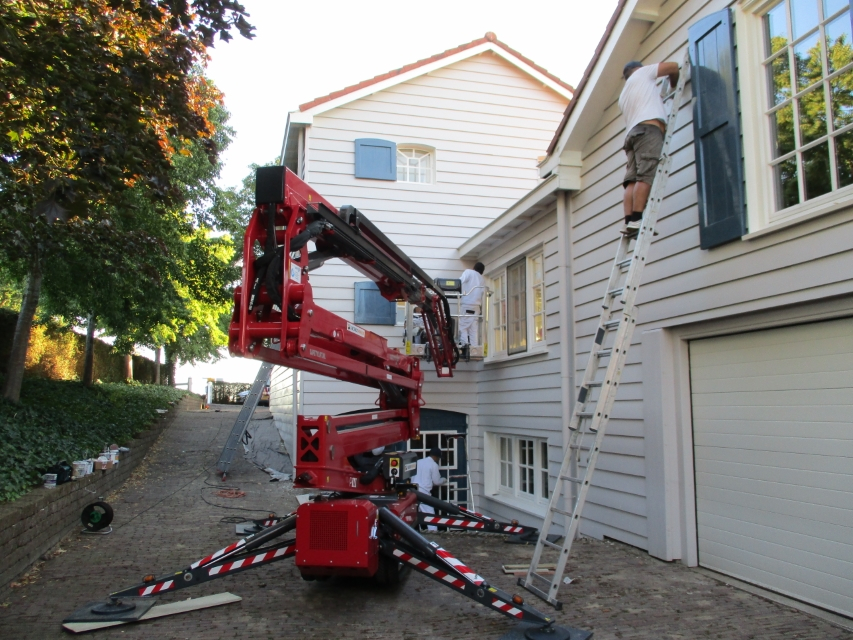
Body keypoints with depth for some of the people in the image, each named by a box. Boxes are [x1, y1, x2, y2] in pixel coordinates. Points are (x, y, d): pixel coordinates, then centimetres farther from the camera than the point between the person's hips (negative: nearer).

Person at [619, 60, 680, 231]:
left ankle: (629, 221, -21)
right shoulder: (642, 73, 20)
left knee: (632, 180, -8)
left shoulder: (623, 96, 35)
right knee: (646, 176, -19)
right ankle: (636, 219, -31)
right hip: (649, 129, -7)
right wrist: (674, 85, 36)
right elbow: (673, 66, 19)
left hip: (633, 133, 7)